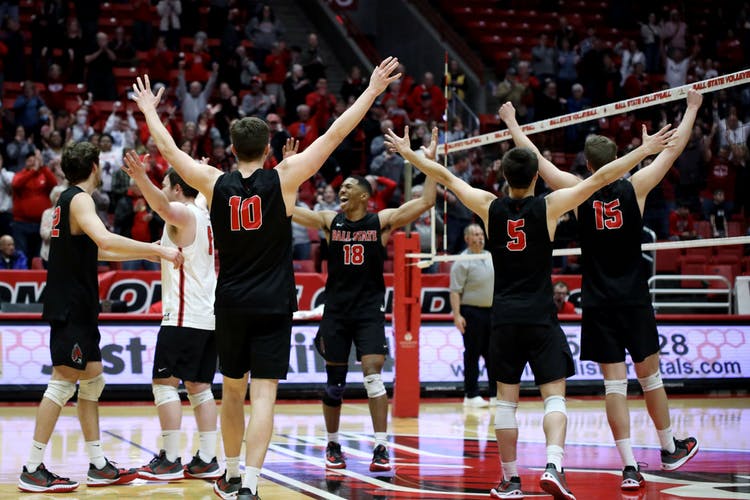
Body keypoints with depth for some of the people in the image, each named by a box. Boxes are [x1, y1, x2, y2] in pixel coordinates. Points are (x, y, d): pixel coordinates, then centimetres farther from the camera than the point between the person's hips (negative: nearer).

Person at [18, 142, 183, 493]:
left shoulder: (70, 200, 18)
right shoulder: (79, 199, -13)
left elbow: (93, 250, 31)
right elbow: (105, 240, -31)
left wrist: (145, 253, 31)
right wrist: (157, 250, -29)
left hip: (76, 308, 10)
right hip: (70, 308, -10)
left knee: (92, 382, 12)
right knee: (63, 383, -10)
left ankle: (98, 466, 17)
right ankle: (33, 470, -8)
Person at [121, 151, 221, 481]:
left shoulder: (183, 214, -9)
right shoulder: (206, 217, 16)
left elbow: (162, 205, -33)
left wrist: (141, 178, -50)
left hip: (184, 316, -9)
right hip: (209, 316, 9)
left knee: (165, 383, -6)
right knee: (199, 386, 10)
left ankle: (170, 460, -8)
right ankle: (207, 460, 7)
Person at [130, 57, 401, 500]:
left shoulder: (215, 184, -1)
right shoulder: (283, 178, -6)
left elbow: (170, 150, 13)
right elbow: (334, 136, -4)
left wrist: (148, 110, 29)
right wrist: (372, 91, 2)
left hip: (230, 305, 3)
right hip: (273, 305, -3)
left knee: (233, 391, 19)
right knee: (263, 396, -6)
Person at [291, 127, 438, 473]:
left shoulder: (382, 221, -3)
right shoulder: (329, 221, 3)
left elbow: (426, 201, -10)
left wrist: (430, 161, -16)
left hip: (369, 310, -2)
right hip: (336, 310, 2)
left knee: (373, 374, -14)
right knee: (334, 382, 8)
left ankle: (381, 448, -11)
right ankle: (333, 446, 22)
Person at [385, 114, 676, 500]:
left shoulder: (489, 207, 1)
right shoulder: (549, 207, -6)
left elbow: (445, 177, 11)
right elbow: (599, 179, -5)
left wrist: (408, 153, 24)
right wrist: (645, 149, 0)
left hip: (504, 318, 2)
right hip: (540, 318, -2)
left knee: (506, 398, 9)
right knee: (554, 394, -2)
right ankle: (553, 466, -23)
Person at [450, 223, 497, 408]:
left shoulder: (491, 257, 13)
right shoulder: (462, 262, -9)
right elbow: (455, 291, -14)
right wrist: (457, 315, -21)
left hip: (491, 311, 7)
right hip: (471, 312, -7)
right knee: (472, 355, -1)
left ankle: (496, 394, 12)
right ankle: (471, 395, 5)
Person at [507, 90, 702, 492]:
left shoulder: (579, 192, -4)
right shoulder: (635, 187, -4)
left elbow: (537, 160, 5)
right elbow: (673, 150, 7)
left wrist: (512, 123, 18)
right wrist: (692, 109, 19)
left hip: (598, 304, 0)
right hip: (635, 300, 0)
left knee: (615, 383, -1)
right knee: (649, 376, 15)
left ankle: (629, 467, -6)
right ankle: (670, 449, 31)